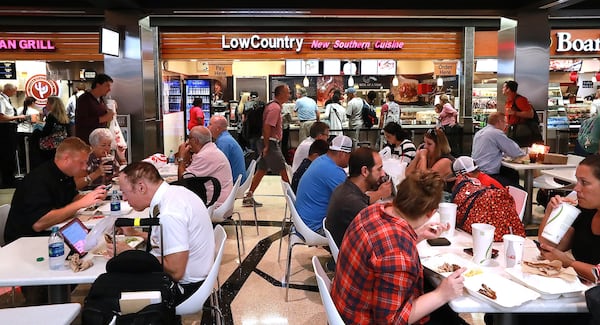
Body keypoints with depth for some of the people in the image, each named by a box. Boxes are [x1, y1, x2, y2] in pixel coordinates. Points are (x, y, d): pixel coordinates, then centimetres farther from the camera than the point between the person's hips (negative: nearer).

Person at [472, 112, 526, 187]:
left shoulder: (479, 133, 15)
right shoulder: (497, 133, -11)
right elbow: (515, 152, -7)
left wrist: (504, 154, 21)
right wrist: (523, 154, 14)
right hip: (488, 175, -10)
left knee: (514, 173, 19)